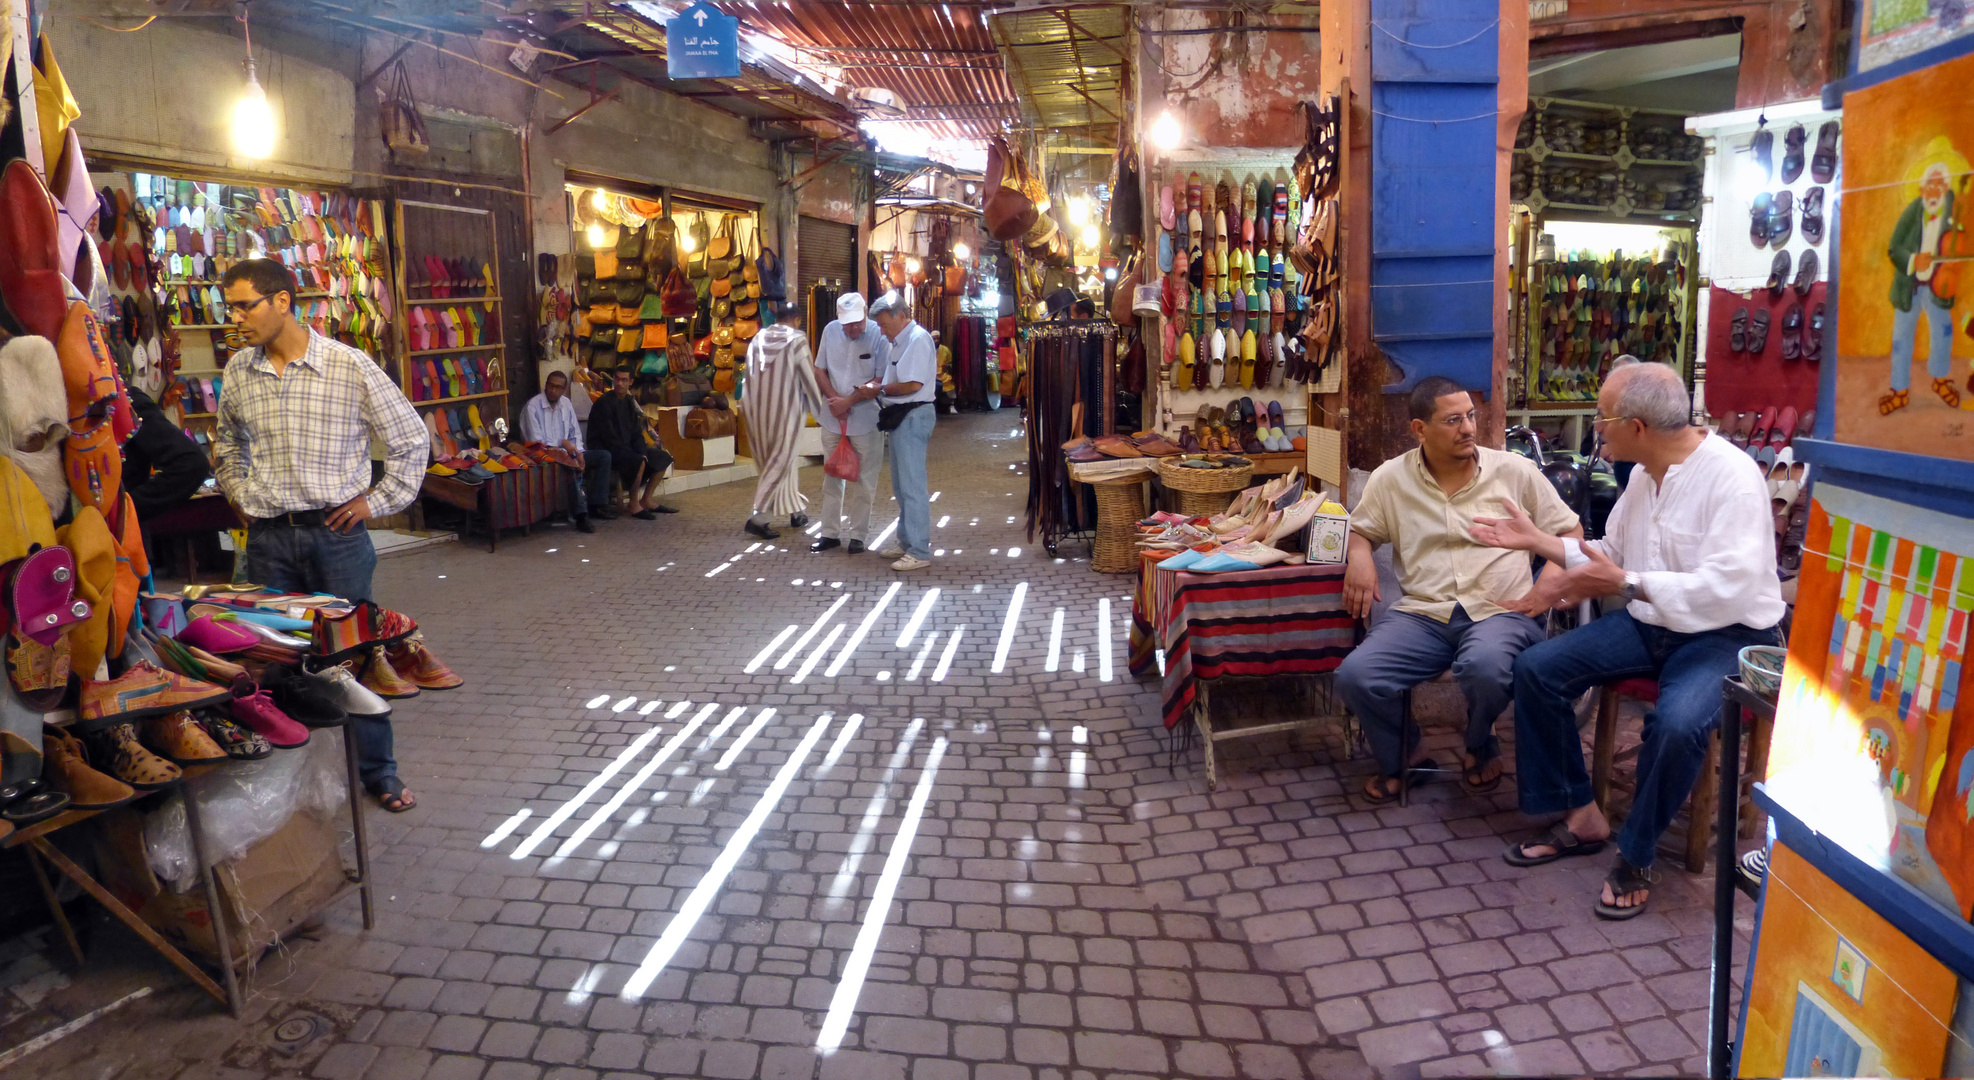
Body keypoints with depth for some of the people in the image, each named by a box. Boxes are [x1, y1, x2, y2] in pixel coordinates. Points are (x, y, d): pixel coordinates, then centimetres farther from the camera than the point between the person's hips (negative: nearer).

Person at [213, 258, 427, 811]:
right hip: (268, 538, 4)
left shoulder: (350, 366, -7)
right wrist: (240, 495, 13)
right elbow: (226, 444, 26)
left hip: (337, 533, -3)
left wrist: (376, 500, -2)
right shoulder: (237, 371, 6)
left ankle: (378, 770, 17)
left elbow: (411, 439, 1)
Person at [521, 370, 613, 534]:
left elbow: (575, 434, 11)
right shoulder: (533, 406, -11)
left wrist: (579, 453, -6)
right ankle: (581, 514, -39)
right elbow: (536, 440, -16)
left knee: (604, 455, -6)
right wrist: (562, 443, -18)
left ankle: (596, 505, -10)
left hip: (566, 453, 8)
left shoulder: (566, 404, 9)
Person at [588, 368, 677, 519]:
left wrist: (643, 452, -8)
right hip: (607, 450, -9)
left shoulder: (630, 402, 11)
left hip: (627, 447, 9)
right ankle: (634, 505, -22)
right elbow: (609, 436, -19)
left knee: (663, 458, 5)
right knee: (638, 461, -34)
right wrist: (639, 454, -20)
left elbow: (637, 432, 11)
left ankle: (647, 500, 6)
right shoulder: (604, 403, -14)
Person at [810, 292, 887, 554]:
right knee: (832, 477, 12)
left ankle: (858, 535, 14)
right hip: (833, 418, 4)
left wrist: (849, 401, -18)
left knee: (863, 481, 4)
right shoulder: (830, 331, -1)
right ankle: (830, 532, 22)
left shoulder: (878, 335, -13)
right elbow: (820, 370, 6)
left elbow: (881, 382, -14)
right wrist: (834, 400, -10)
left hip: (866, 420, -4)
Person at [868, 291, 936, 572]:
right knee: (901, 484, 17)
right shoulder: (895, 341, 14)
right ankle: (906, 542, 27)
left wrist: (880, 390, -10)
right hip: (899, 416, 10)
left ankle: (920, 552, -4)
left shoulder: (917, 339, -15)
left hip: (913, 416, -10)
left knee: (912, 485, -8)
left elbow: (912, 384, -22)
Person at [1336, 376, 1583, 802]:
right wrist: (1359, 553, -4)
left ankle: (1481, 749, 1)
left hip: (1500, 611, -1)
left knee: (1485, 666, -37)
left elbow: (1569, 530, 13)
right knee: (1355, 676, -25)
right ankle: (1402, 755, 9)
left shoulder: (1514, 470, 7)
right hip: (1422, 614, 1)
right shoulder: (1391, 479, 9)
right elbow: (1360, 528, 22)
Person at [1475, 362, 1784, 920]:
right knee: (1536, 668, -7)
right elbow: (1613, 554, 18)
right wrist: (1536, 540, 12)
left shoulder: (1731, 476, -20)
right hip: (1651, 623, 8)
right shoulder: (1646, 473, 5)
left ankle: (1635, 858, -10)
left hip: (1727, 633, -8)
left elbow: (1727, 590, -29)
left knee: (1677, 722, -36)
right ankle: (1580, 816, 6)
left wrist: (1625, 583, -28)